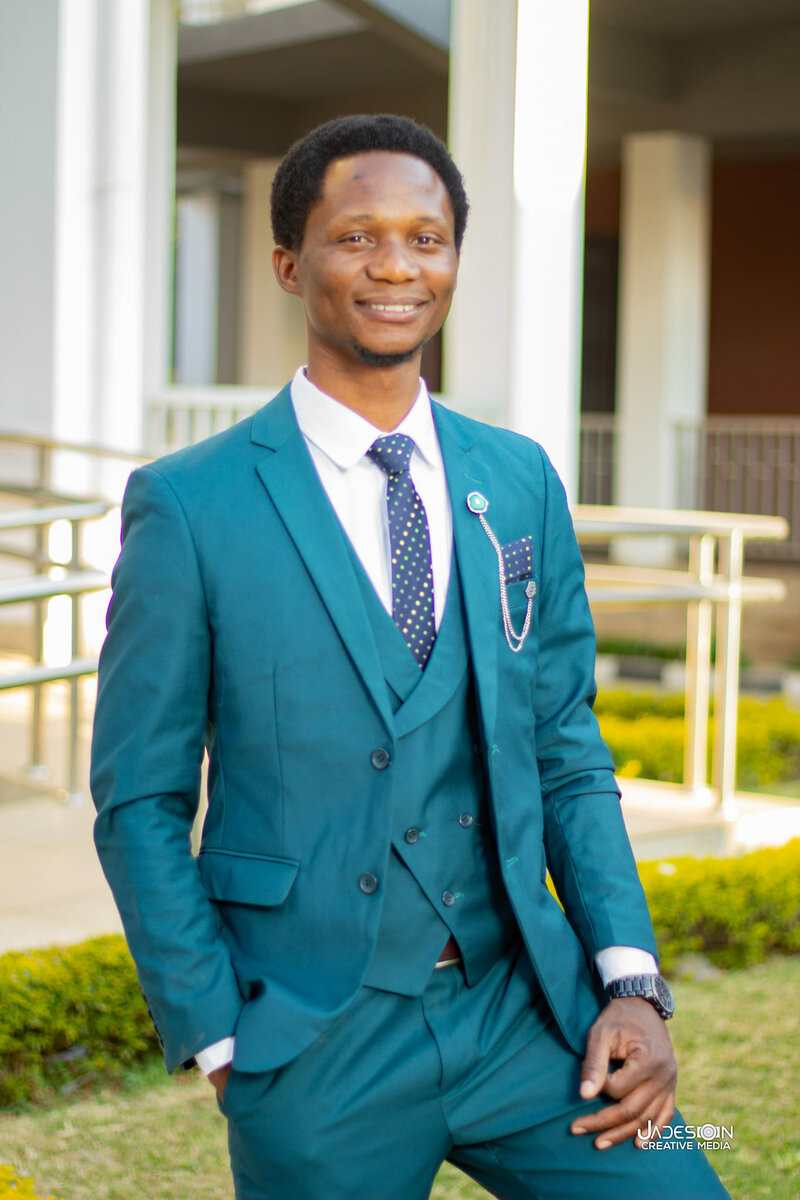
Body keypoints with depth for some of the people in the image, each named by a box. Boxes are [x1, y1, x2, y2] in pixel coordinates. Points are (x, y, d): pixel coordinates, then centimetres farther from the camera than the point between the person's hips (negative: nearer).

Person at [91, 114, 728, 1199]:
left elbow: (566, 755, 10)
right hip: (316, 1055, -3)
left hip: (529, 1011, 3)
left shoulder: (520, 482, 7)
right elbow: (139, 801, -2)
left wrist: (630, 979, 0)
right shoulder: (189, 508, -6)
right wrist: (218, 1040, -6)